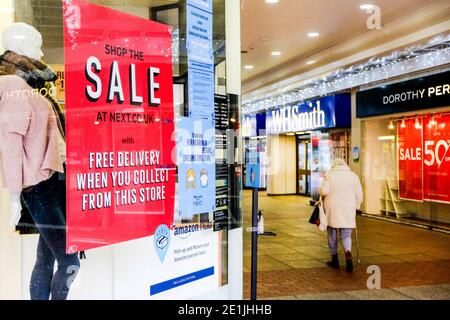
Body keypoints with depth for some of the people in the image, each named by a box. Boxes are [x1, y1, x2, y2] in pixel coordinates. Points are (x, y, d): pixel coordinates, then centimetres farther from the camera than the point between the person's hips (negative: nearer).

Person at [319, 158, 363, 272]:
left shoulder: (329, 174, -3)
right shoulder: (353, 175, 4)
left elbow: (323, 190, -13)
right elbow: (359, 194, 3)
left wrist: (323, 195, 9)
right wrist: (356, 207, 14)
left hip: (332, 209, -1)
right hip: (348, 209, 2)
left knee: (332, 234, 13)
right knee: (346, 235, 6)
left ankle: (334, 259, 20)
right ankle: (348, 255, -20)